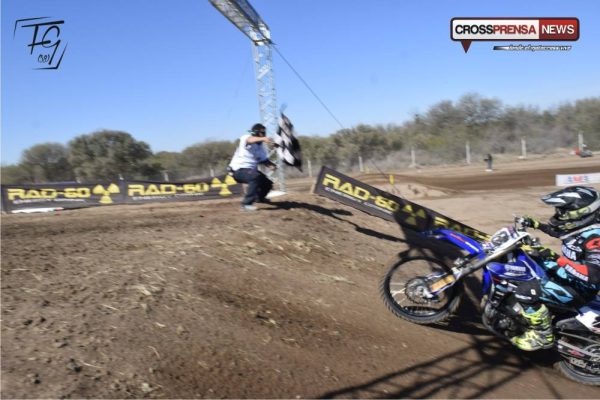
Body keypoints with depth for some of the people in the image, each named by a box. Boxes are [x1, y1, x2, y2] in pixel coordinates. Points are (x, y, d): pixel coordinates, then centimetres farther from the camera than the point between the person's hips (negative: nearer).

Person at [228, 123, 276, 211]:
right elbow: (250, 140, -39)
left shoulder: (260, 147, 9)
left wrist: (271, 164, -22)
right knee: (256, 177, -36)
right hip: (239, 169, -9)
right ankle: (246, 204, -32)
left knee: (267, 183, 12)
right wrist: (263, 139, -60)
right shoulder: (245, 138, -15)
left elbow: (264, 159, 1)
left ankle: (259, 197, 47)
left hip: (250, 170, 9)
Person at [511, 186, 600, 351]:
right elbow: (558, 231, 21)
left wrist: (558, 259, -42)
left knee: (526, 292, -26)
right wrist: (536, 224, 15)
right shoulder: (579, 226, -3)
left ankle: (543, 336, -5)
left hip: (579, 289, -10)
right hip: (566, 274, 10)